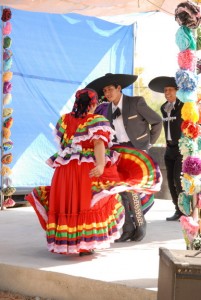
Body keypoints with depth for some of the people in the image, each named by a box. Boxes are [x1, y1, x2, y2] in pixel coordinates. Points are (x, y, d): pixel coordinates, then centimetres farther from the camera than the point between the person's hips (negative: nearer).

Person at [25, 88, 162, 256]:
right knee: (86, 205, 3)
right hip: (90, 171, -4)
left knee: (66, 204, 10)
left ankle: (63, 242, 18)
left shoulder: (63, 120, 7)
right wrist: (101, 164, -33)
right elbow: (99, 143, -22)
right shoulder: (97, 121, -7)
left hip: (65, 171, 4)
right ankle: (85, 244, 6)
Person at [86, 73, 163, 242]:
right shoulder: (108, 109, 7)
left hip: (137, 149, -6)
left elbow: (157, 121, -3)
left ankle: (140, 224, 4)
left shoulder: (136, 102, -10)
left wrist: (149, 143, 0)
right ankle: (128, 229, 6)